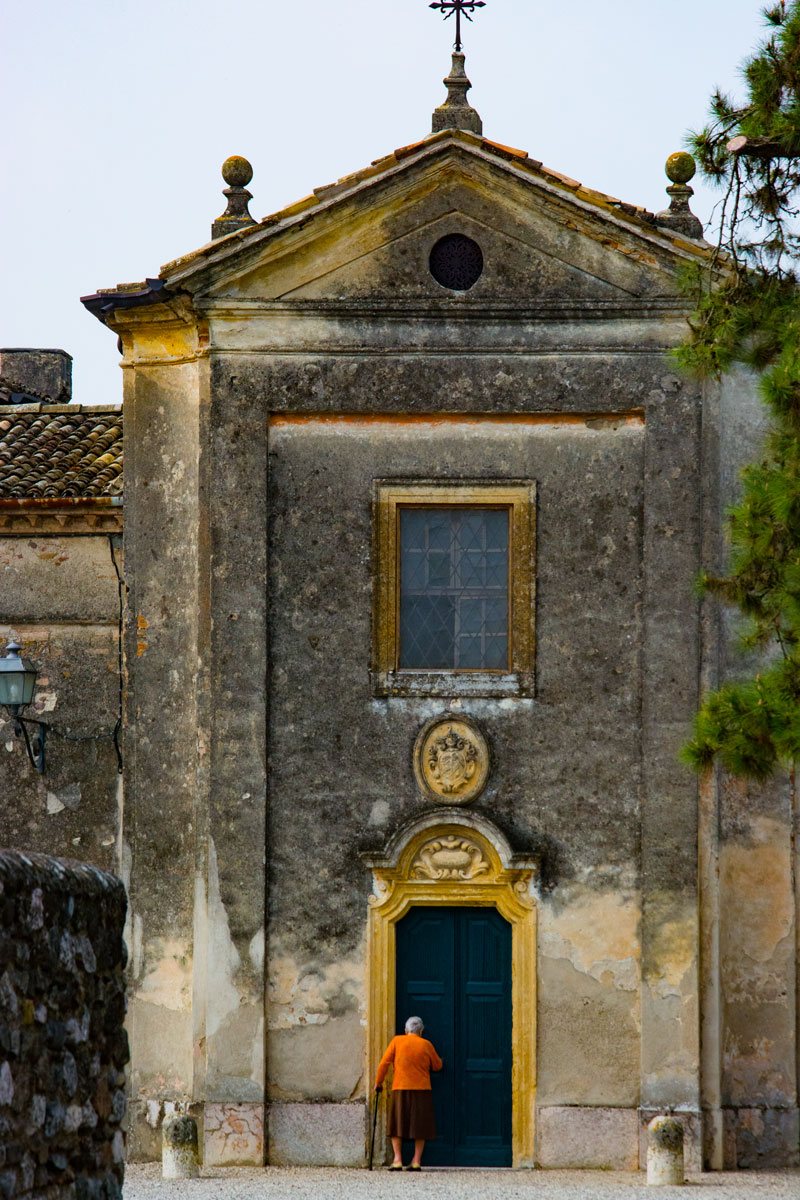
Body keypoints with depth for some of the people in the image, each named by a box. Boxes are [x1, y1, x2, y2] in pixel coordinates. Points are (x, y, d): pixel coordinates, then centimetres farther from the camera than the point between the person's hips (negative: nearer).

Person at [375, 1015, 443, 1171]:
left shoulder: (397, 1041, 1)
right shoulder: (426, 1045, 3)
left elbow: (384, 1063, -2)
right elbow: (437, 1066, 13)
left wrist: (378, 1082, 8)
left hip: (400, 1089, -1)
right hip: (422, 1090, 1)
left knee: (397, 1125, 7)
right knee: (420, 1127, 8)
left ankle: (398, 1159, -2)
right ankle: (416, 1161, 3)